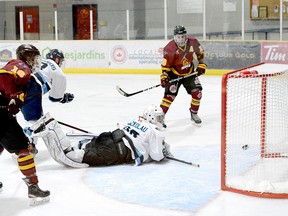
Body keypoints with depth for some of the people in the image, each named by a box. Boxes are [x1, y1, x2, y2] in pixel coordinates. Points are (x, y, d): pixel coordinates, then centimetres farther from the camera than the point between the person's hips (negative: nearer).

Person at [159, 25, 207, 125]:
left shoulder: (193, 43, -13)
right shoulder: (170, 48, -24)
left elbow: (200, 52, 7)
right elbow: (165, 64, -18)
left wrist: (201, 65, 4)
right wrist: (164, 77, -26)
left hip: (189, 72, 4)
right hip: (174, 74, -4)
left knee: (197, 92, -3)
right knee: (170, 94, -15)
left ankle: (194, 114, 17)